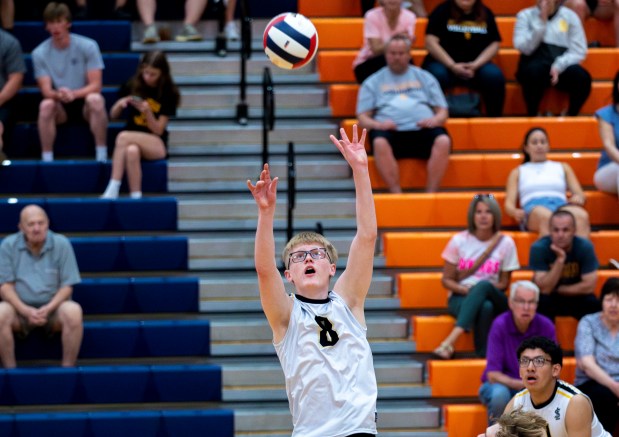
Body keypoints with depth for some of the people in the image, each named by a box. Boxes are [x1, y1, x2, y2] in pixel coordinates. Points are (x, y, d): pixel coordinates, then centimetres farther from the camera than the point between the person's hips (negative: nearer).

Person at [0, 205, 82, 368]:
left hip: (52, 307, 0)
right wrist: (26, 311, -20)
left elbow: (67, 286, -3)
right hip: (20, 308, 0)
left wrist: (48, 309, -20)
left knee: (74, 311, -32)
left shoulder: (61, 244, -4)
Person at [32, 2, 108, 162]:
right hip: (60, 107, 1)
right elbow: (46, 90, -10)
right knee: (46, 105, -33)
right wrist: (58, 95, -35)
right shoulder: (39, 53, -5)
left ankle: (102, 156, -27)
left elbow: (96, 85, -13)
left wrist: (74, 94, -33)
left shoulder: (87, 46, -9)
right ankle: (47, 159, -26)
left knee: (95, 99, -35)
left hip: (84, 103, -1)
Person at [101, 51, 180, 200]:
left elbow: (158, 130, -6)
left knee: (123, 137, -33)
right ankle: (135, 197, -39)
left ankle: (113, 191, -36)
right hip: (133, 139, 2)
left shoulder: (168, 94, -2)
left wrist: (147, 112, -23)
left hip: (156, 144, -2)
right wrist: (120, 104, -11)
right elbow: (113, 115, 11)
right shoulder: (133, 86, 4)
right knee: (132, 151, -37)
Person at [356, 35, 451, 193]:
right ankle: (396, 194, -35)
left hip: (423, 129, 1)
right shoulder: (373, 82, 21)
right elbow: (363, 117, 12)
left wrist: (436, 119, -6)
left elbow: (442, 111, 18)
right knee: (380, 142, -37)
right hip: (391, 131, -1)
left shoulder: (424, 77, 23)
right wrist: (377, 124, -11)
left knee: (443, 141, -32)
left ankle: (431, 193, -31)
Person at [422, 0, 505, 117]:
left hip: (476, 65, 2)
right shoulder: (442, 11, 1)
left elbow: (494, 44, 4)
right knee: (437, 75, -36)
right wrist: (452, 66, -17)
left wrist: (476, 65, -13)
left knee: (495, 76, -27)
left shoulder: (486, 13, 9)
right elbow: (431, 42, -7)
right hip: (443, 63, -2)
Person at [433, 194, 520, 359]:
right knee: (485, 307, -38)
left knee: (483, 285, -38)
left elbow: (503, 283, 4)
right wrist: (466, 290, -16)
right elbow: (447, 280, 6)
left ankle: (450, 341, -49)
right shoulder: (459, 241, 0)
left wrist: (479, 289, -16)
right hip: (461, 299, 0)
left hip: (493, 297, 0)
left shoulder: (505, 243, 0)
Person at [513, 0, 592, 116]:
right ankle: (532, 115, -16)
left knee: (582, 78, -31)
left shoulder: (570, 16, 10)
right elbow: (524, 48, -7)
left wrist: (559, 66, -14)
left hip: (563, 66, 2)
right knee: (533, 71, -37)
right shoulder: (525, 15, 8)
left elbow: (579, 51, 2)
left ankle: (571, 115, -5)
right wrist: (541, 23, -12)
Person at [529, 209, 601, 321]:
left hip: (576, 298, 1)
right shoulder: (539, 248, -19)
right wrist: (560, 260, -33)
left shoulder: (585, 247, -16)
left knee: (593, 304, -29)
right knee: (540, 302, -33)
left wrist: (558, 289, -14)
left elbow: (589, 286, -17)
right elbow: (545, 289, -23)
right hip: (548, 299, -1)